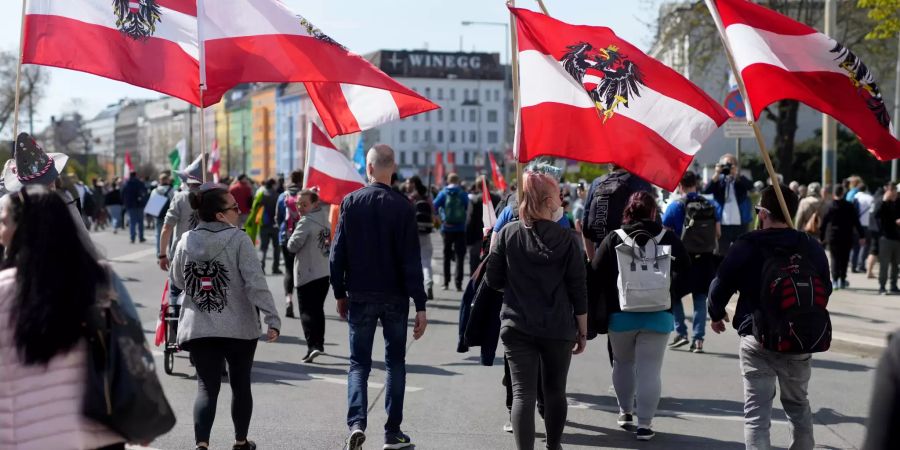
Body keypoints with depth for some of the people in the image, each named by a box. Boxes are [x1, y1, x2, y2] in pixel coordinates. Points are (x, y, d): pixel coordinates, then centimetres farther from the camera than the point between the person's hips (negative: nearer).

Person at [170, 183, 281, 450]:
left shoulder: (186, 241, 2)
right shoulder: (238, 239, -12)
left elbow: (177, 281, 14)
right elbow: (256, 282, -18)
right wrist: (272, 319, -18)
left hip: (198, 328, 3)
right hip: (239, 328, -2)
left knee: (206, 387, 3)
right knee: (240, 384, 15)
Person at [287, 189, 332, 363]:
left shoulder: (306, 222, -15)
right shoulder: (324, 217, 9)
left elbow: (293, 246, -17)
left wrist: (292, 236, 2)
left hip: (307, 273, -8)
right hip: (325, 272, 8)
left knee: (307, 311, -6)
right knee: (318, 309, 19)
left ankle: (313, 345, -19)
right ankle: (319, 343, 26)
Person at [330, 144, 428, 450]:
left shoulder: (351, 203, -4)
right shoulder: (402, 207, -8)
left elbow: (338, 252, -2)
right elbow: (411, 260, -10)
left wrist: (340, 293, 8)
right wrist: (420, 305, -7)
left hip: (360, 296, 1)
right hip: (395, 297, -1)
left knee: (359, 363, 7)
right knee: (395, 363, 11)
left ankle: (356, 423, -13)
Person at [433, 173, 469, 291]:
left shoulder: (443, 193, -1)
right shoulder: (463, 194, -3)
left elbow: (434, 207, -5)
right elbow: (469, 208, -7)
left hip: (447, 228, 1)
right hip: (460, 229, -1)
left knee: (447, 256, 13)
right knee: (460, 257, 1)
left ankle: (446, 283, 13)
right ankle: (458, 284, -7)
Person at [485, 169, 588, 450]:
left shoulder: (508, 234, -3)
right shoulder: (566, 240, -6)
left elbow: (493, 281, 0)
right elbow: (578, 290, -4)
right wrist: (583, 332, 5)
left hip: (517, 327, 0)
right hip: (558, 329, 0)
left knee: (523, 393, -3)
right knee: (555, 391, 17)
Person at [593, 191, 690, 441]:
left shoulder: (613, 240, -4)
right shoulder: (669, 239, -4)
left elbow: (596, 276, -4)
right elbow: (685, 274, -3)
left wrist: (607, 303, 10)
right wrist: (669, 295, 10)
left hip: (621, 315, 1)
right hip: (658, 316, -1)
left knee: (623, 363, 22)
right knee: (649, 370, 1)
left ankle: (625, 412, 34)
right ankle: (644, 424, -3)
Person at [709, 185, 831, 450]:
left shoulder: (746, 246, -9)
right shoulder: (812, 248, 2)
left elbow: (721, 286, -6)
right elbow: (825, 290, 13)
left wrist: (716, 315, 14)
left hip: (757, 340, -4)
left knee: (757, 412, -2)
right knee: (798, 405, 22)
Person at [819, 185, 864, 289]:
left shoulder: (829, 206, -6)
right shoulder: (849, 206, -6)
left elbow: (823, 223, -2)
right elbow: (856, 222, -3)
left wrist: (821, 237, 6)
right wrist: (861, 235, 3)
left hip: (832, 237, 0)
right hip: (846, 237, 0)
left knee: (835, 258, 8)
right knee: (844, 259, 10)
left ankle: (835, 280, -3)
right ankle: (842, 280, 12)